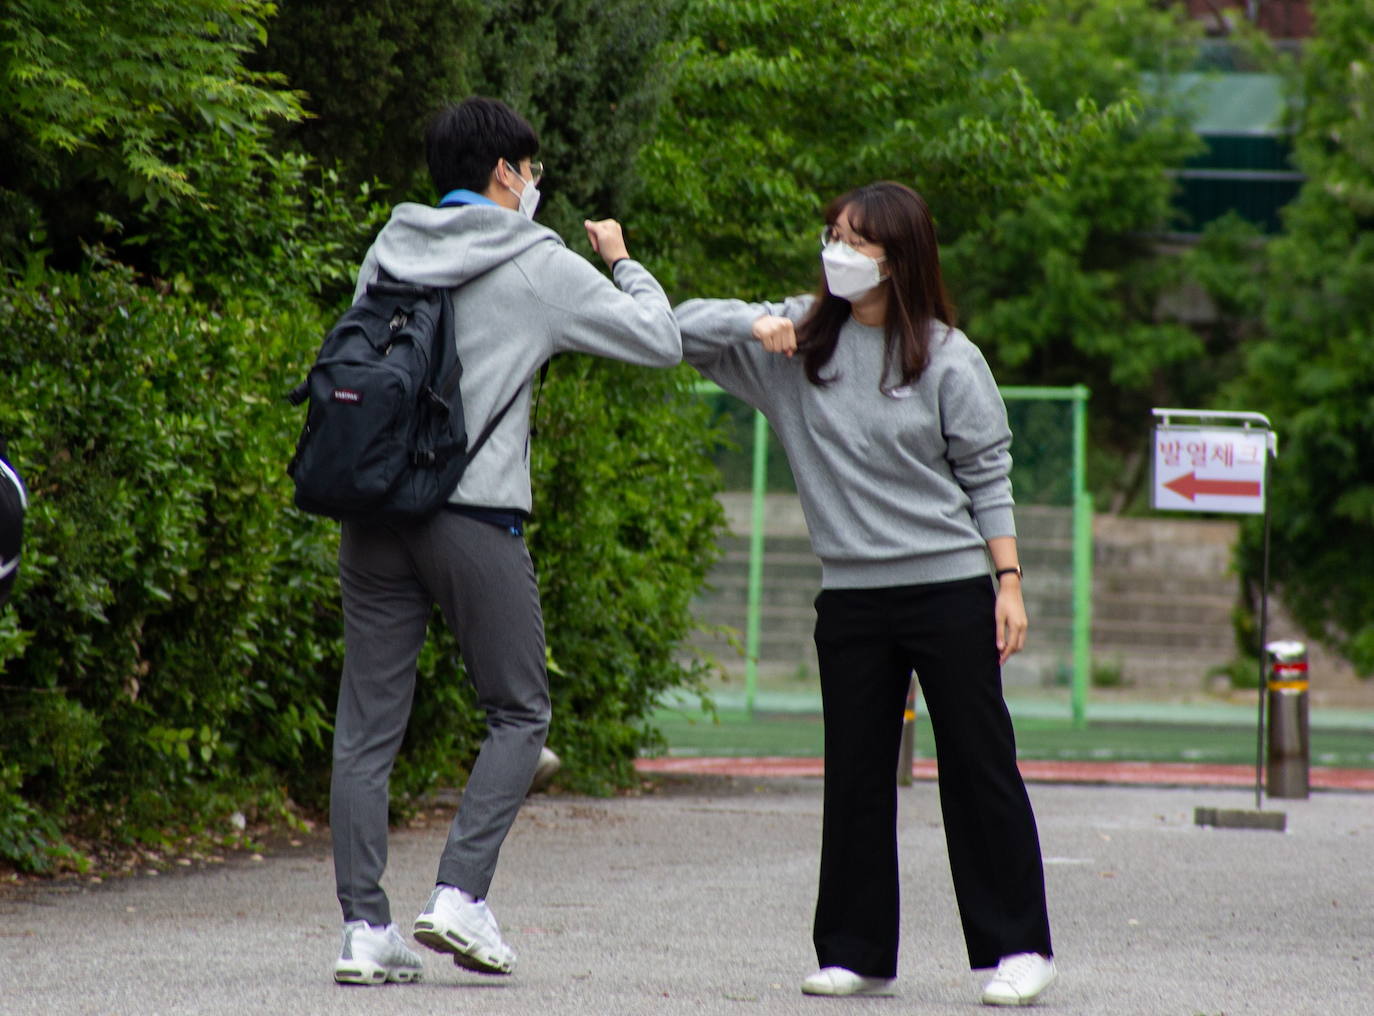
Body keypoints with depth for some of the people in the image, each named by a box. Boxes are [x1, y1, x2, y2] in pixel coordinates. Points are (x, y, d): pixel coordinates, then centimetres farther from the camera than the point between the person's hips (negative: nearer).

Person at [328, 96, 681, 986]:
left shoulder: (389, 251, 12)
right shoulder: (539, 267, -2)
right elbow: (660, 342, 3)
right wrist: (623, 261, 19)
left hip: (373, 507, 5)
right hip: (475, 517, -5)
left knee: (368, 723, 6)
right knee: (519, 714, 9)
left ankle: (366, 927, 2)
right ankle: (462, 893, -5)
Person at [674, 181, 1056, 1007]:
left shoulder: (946, 356, -2)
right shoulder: (801, 337, 6)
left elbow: (988, 474, 0)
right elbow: (683, 328, 7)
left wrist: (1010, 581, -5)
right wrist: (753, 326, -12)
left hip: (951, 587, -3)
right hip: (852, 592, 3)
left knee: (979, 767, 0)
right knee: (856, 776, 6)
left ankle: (1019, 947, 7)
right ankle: (859, 953, 13)